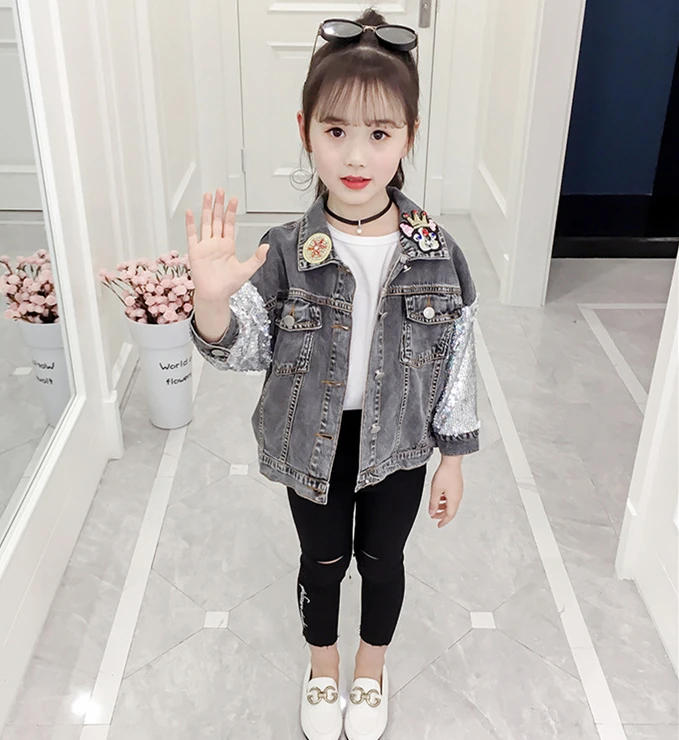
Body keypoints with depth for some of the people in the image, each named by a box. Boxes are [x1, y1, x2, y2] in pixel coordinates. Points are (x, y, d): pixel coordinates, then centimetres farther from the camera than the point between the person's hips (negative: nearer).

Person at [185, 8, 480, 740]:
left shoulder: (436, 253, -15)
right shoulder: (286, 252, -17)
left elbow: (458, 358, -7)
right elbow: (242, 348, -16)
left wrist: (453, 456, -2)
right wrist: (212, 300, -38)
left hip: (398, 443, 1)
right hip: (314, 445, 0)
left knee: (382, 559, 22)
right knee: (322, 561, 21)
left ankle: (371, 671, 51)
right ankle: (322, 667, 51)